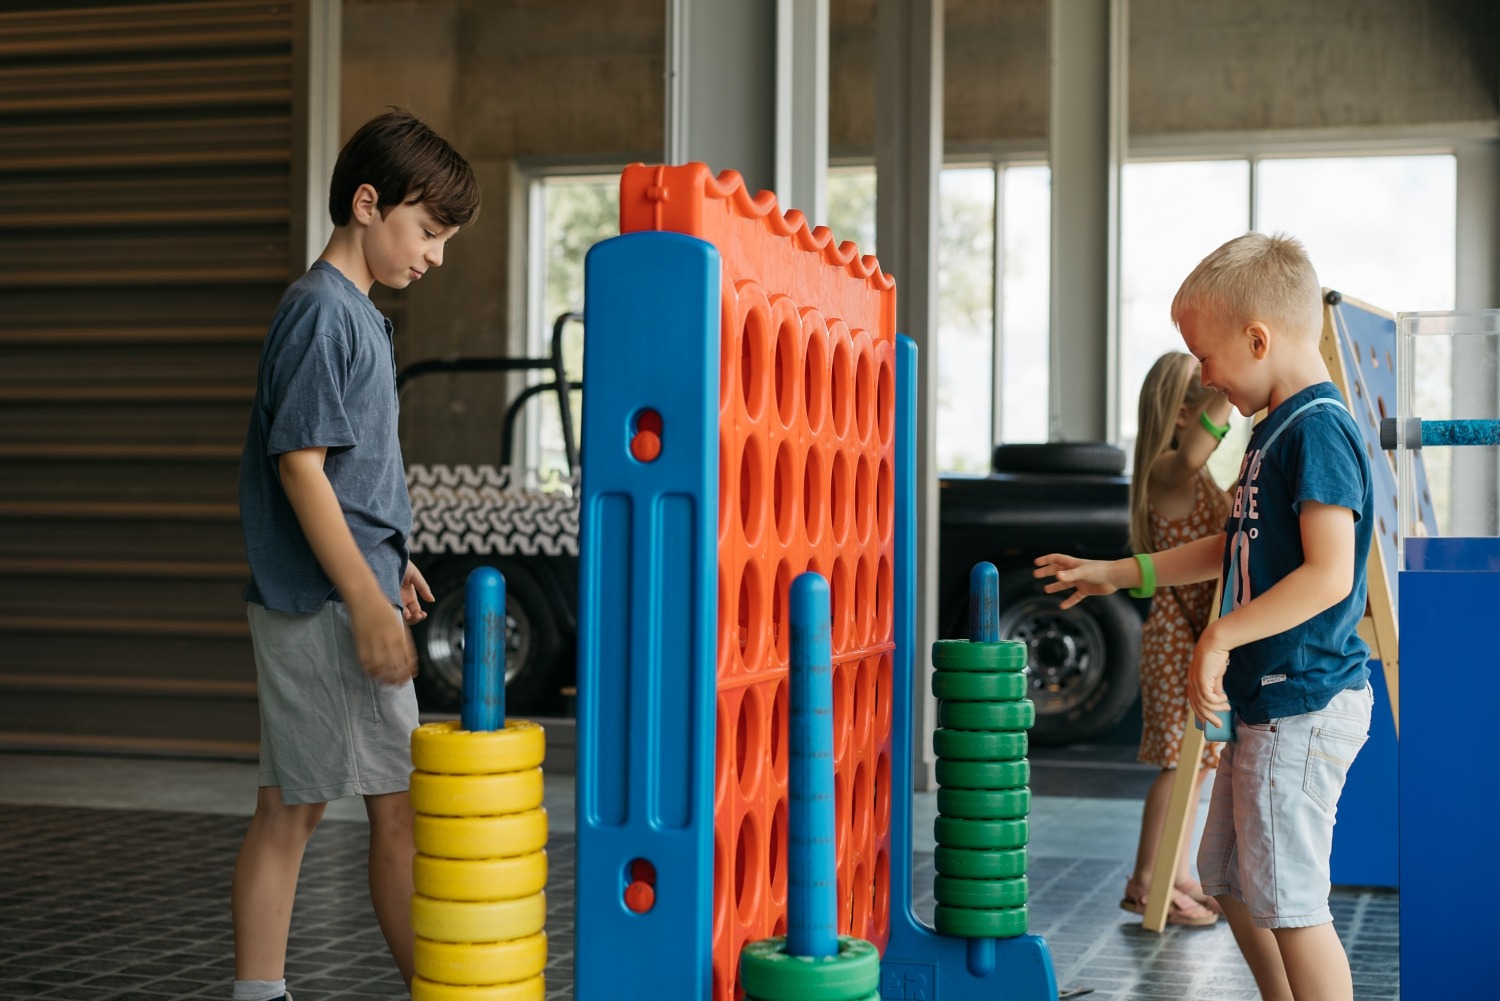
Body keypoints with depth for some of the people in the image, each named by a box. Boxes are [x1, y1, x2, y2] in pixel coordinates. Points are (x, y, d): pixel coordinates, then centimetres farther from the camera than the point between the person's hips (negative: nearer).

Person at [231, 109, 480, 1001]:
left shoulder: (353, 312, 15)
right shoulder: (324, 311, -14)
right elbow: (300, 463, -19)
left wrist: (387, 564, 24)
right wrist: (369, 603, -21)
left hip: (302, 603, 10)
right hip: (330, 602, -10)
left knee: (290, 810, 12)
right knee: (401, 807, -1)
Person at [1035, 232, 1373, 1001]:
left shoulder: (1319, 429, -17)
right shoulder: (1275, 429, 13)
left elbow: (1330, 575, -26)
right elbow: (1234, 548, 24)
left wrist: (1222, 636, -23)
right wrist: (1118, 574, 25)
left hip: (1304, 706, -11)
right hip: (1266, 701, 11)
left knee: (1289, 899, -6)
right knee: (1230, 880, 20)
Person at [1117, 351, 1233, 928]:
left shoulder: (1198, 476, 16)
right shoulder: (1167, 469, -17)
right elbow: (1190, 456, -43)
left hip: (1201, 631, 10)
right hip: (1178, 631, -10)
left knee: (1196, 760, 12)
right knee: (1182, 760, -8)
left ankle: (1177, 878, 19)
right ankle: (1144, 884, -2)